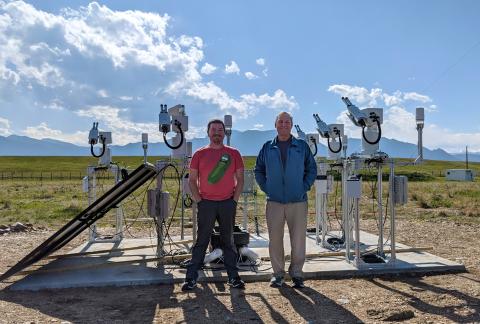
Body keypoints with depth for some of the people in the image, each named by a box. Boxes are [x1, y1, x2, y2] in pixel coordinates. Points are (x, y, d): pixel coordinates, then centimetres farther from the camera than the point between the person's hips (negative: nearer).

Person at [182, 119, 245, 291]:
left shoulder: (233, 153, 5)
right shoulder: (199, 154, 4)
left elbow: (240, 178, 7)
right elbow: (192, 179, 5)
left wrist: (235, 199, -1)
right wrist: (198, 199, -3)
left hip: (228, 203, 1)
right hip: (206, 203, -1)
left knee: (228, 241, 10)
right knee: (201, 241, 3)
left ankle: (233, 277, 18)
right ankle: (191, 278, 10)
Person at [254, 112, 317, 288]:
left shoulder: (302, 146, 7)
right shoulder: (267, 148, 9)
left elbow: (312, 169, 10)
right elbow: (258, 170, 15)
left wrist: (304, 187, -1)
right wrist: (266, 188, 4)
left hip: (298, 202, -1)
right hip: (274, 201, 1)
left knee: (298, 239, 1)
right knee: (275, 239, 4)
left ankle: (296, 274, 14)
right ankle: (278, 273, 17)